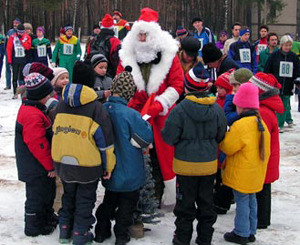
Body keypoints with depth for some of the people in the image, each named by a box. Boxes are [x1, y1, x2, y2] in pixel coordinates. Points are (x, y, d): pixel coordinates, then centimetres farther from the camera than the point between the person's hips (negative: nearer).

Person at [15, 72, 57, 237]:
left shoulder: (29, 109, 6)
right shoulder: (33, 116, -28)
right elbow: (38, 145, -27)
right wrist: (50, 166, -17)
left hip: (40, 164, 10)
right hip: (36, 168, -10)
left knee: (47, 191, 25)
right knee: (37, 194, 6)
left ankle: (47, 217, 44)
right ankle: (34, 227, 22)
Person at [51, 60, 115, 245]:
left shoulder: (61, 104, 2)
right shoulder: (96, 107, -14)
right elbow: (105, 139, -13)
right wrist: (108, 165, -3)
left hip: (63, 163, 5)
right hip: (88, 165, -5)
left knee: (69, 196, 23)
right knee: (85, 200, 11)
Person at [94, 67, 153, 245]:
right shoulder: (131, 114, -25)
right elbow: (147, 138, -13)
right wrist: (146, 124, 4)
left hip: (109, 171, 5)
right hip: (129, 173, -5)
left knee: (109, 201, 25)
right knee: (127, 203, 15)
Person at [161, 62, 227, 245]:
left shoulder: (180, 110, -18)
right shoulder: (217, 109, -6)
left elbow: (169, 138, -13)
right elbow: (221, 136, 5)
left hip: (186, 164, -3)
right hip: (209, 164, 3)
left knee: (185, 204, 10)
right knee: (206, 202, 15)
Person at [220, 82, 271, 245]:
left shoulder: (240, 125, -23)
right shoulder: (261, 123, 3)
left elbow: (228, 147, -16)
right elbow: (265, 149, 12)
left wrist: (222, 135, 1)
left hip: (242, 174, -8)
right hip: (256, 174, 8)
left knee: (242, 201, 3)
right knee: (251, 200, 17)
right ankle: (250, 232, 27)